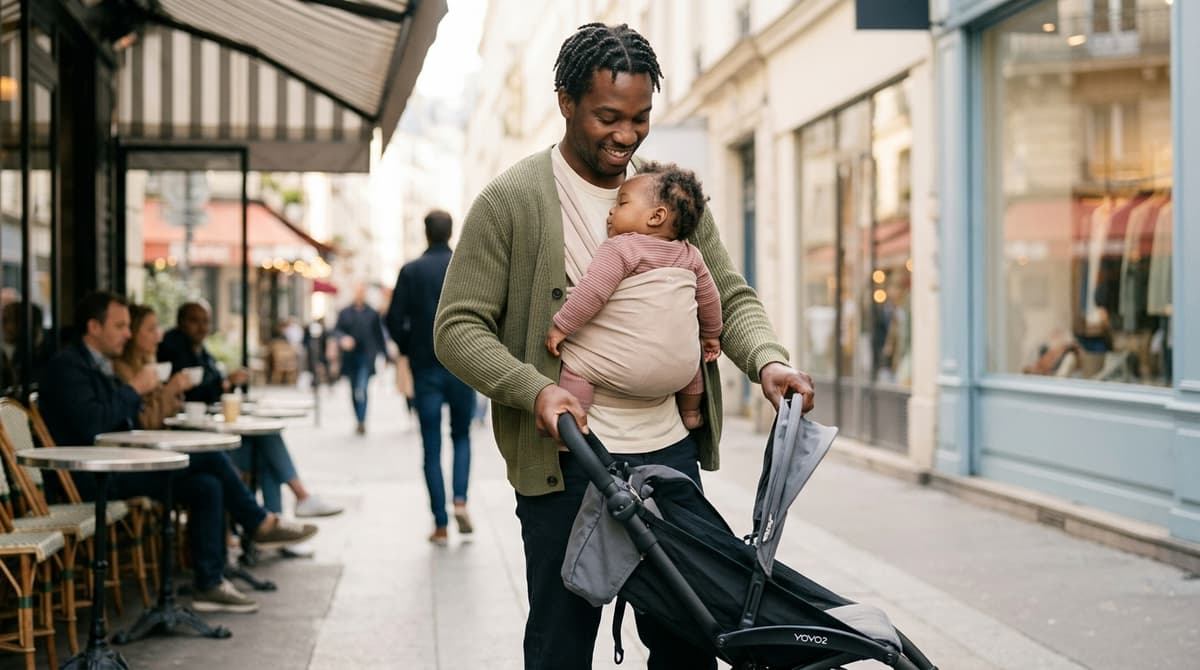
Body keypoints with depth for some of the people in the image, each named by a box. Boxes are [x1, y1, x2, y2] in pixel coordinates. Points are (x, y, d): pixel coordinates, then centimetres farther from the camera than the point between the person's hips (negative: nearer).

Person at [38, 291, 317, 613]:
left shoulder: (102, 365, 20)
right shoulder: (67, 366, -10)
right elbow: (91, 424, -24)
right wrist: (134, 388, -15)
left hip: (118, 465, 10)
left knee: (207, 485, -8)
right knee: (209, 455, -17)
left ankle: (210, 585, -8)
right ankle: (261, 523, 0)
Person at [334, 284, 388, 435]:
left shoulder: (372, 313, 7)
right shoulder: (345, 313, 9)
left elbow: (379, 335, 10)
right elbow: (336, 330, 3)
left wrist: (384, 354, 11)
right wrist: (343, 339, -19)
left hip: (367, 358, -3)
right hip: (351, 356, 3)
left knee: (362, 390, -17)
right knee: (354, 392, 10)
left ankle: (362, 421, -19)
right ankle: (359, 421, 21)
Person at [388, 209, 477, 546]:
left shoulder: (411, 271, -2)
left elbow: (394, 320, -5)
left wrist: (408, 350, 12)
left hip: (425, 368, 0)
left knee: (432, 448, 5)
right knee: (461, 436, 18)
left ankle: (440, 525, 2)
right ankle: (460, 501, -3)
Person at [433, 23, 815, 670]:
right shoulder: (511, 201, -4)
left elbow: (731, 297, 11)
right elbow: (458, 327, -5)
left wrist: (767, 359, -11)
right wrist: (534, 390, -21)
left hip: (671, 453, 4)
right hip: (563, 467, -3)